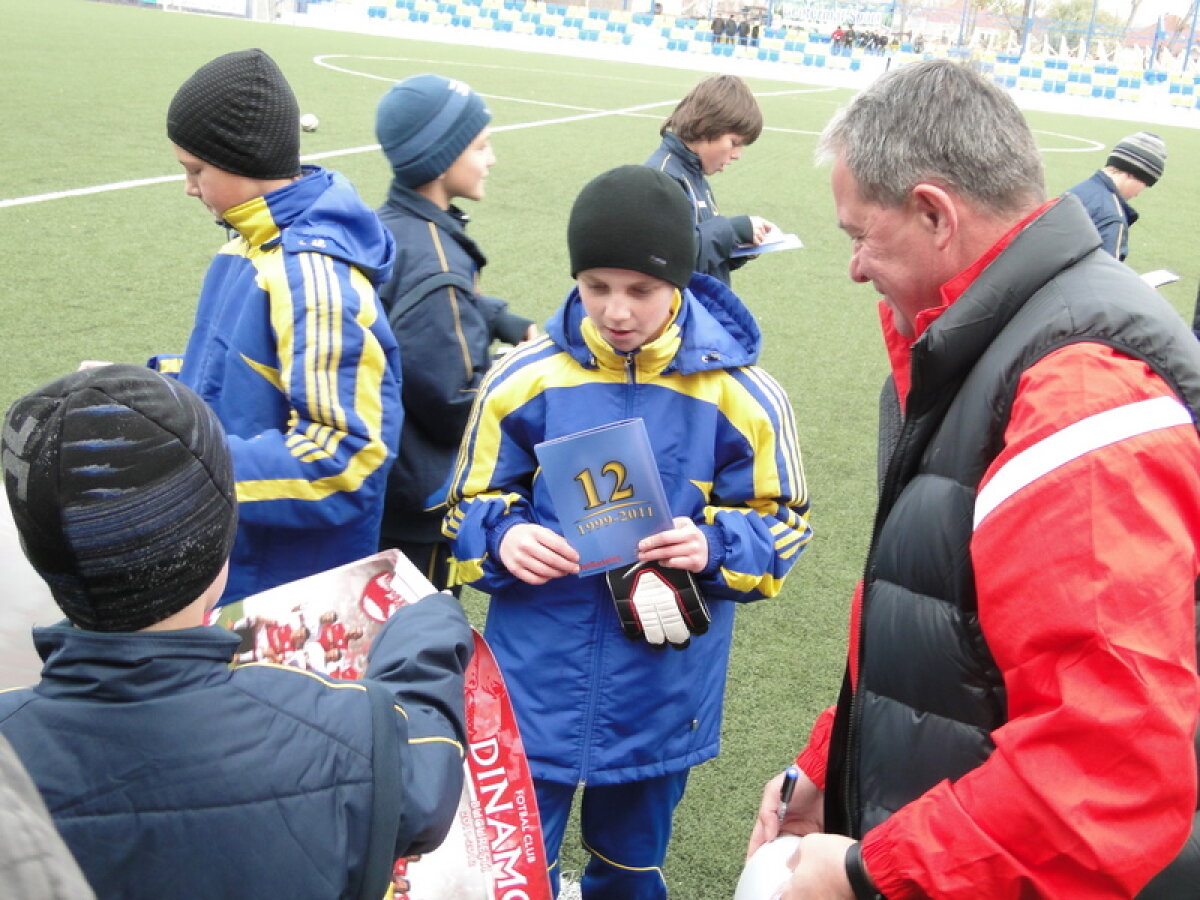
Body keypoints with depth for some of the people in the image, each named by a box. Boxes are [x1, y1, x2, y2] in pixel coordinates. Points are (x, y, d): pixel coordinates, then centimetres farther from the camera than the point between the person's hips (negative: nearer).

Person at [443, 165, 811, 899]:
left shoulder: (742, 393, -9)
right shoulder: (524, 377, -7)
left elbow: (782, 520, 0)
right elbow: (472, 505, 3)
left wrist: (714, 548, -20)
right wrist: (502, 538, -20)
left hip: (662, 698, 0)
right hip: (534, 689, 0)